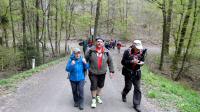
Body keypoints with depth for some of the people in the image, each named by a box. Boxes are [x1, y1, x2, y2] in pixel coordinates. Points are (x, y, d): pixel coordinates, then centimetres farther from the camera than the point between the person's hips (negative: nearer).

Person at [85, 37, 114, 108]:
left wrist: (111, 71, 4)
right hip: (93, 72, -3)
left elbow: (110, 61, 6)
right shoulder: (91, 50, -10)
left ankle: (98, 96, 43)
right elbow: (85, 59, -4)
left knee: (100, 85, 17)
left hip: (102, 72, 3)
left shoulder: (106, 52, -2)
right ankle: (93, 99, 24)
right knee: (94, 86, 2)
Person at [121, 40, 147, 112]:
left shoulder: (141, 52, -5)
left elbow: (142, 60, 8)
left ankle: (136, 105, 15)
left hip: (137, 73, 3)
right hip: (128, 72, -3)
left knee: (137, 89, 3)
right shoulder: (127, 51, -15)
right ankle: (123, 94, 46)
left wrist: (141, 63, -16)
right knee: (128, 87, 10)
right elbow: (123, 62, -14)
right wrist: (131, 61, -27)